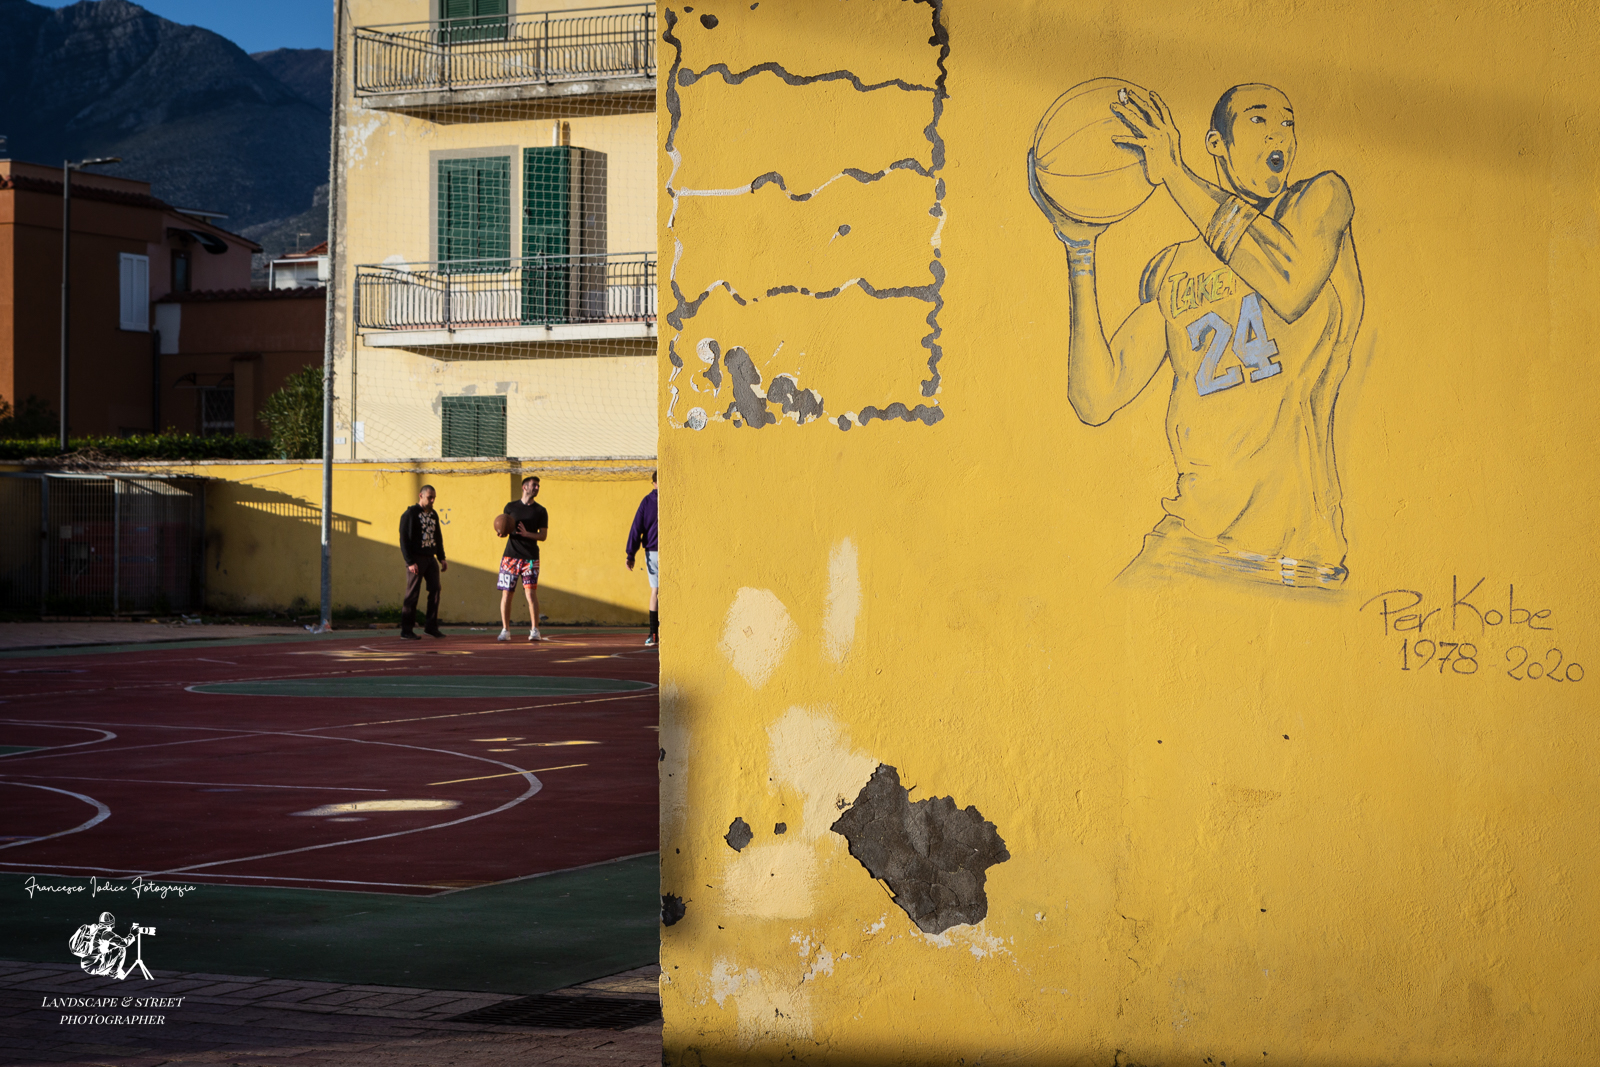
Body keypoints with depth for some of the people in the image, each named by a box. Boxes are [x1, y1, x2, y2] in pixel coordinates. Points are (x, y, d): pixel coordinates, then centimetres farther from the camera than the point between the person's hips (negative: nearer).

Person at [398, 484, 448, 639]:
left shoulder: (433, 514, 14)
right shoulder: (410, 514, -8)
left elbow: (438, 537, 23)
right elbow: (404, 539, -12)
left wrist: (442, 558, 15)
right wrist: (410, 562, -18)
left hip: (430, 558, 7)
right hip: (416, 559, -7)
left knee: (435, 590, 1)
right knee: (412, 594, -5)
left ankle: (431, 626, 9)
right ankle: (406, 630, 0)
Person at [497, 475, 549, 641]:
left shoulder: (540, 511, 6)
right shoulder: (510, 507, 9)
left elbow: (543, 535, 1)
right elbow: (505, 531, 13)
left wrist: (527, 534, -16)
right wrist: (502, 532, -10)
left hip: (530, 558, -1)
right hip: (511, 556, 1)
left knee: (531, 593, -9)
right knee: (506, 593, 0)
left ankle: (534, 630, -3)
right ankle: (505, 630, 7)